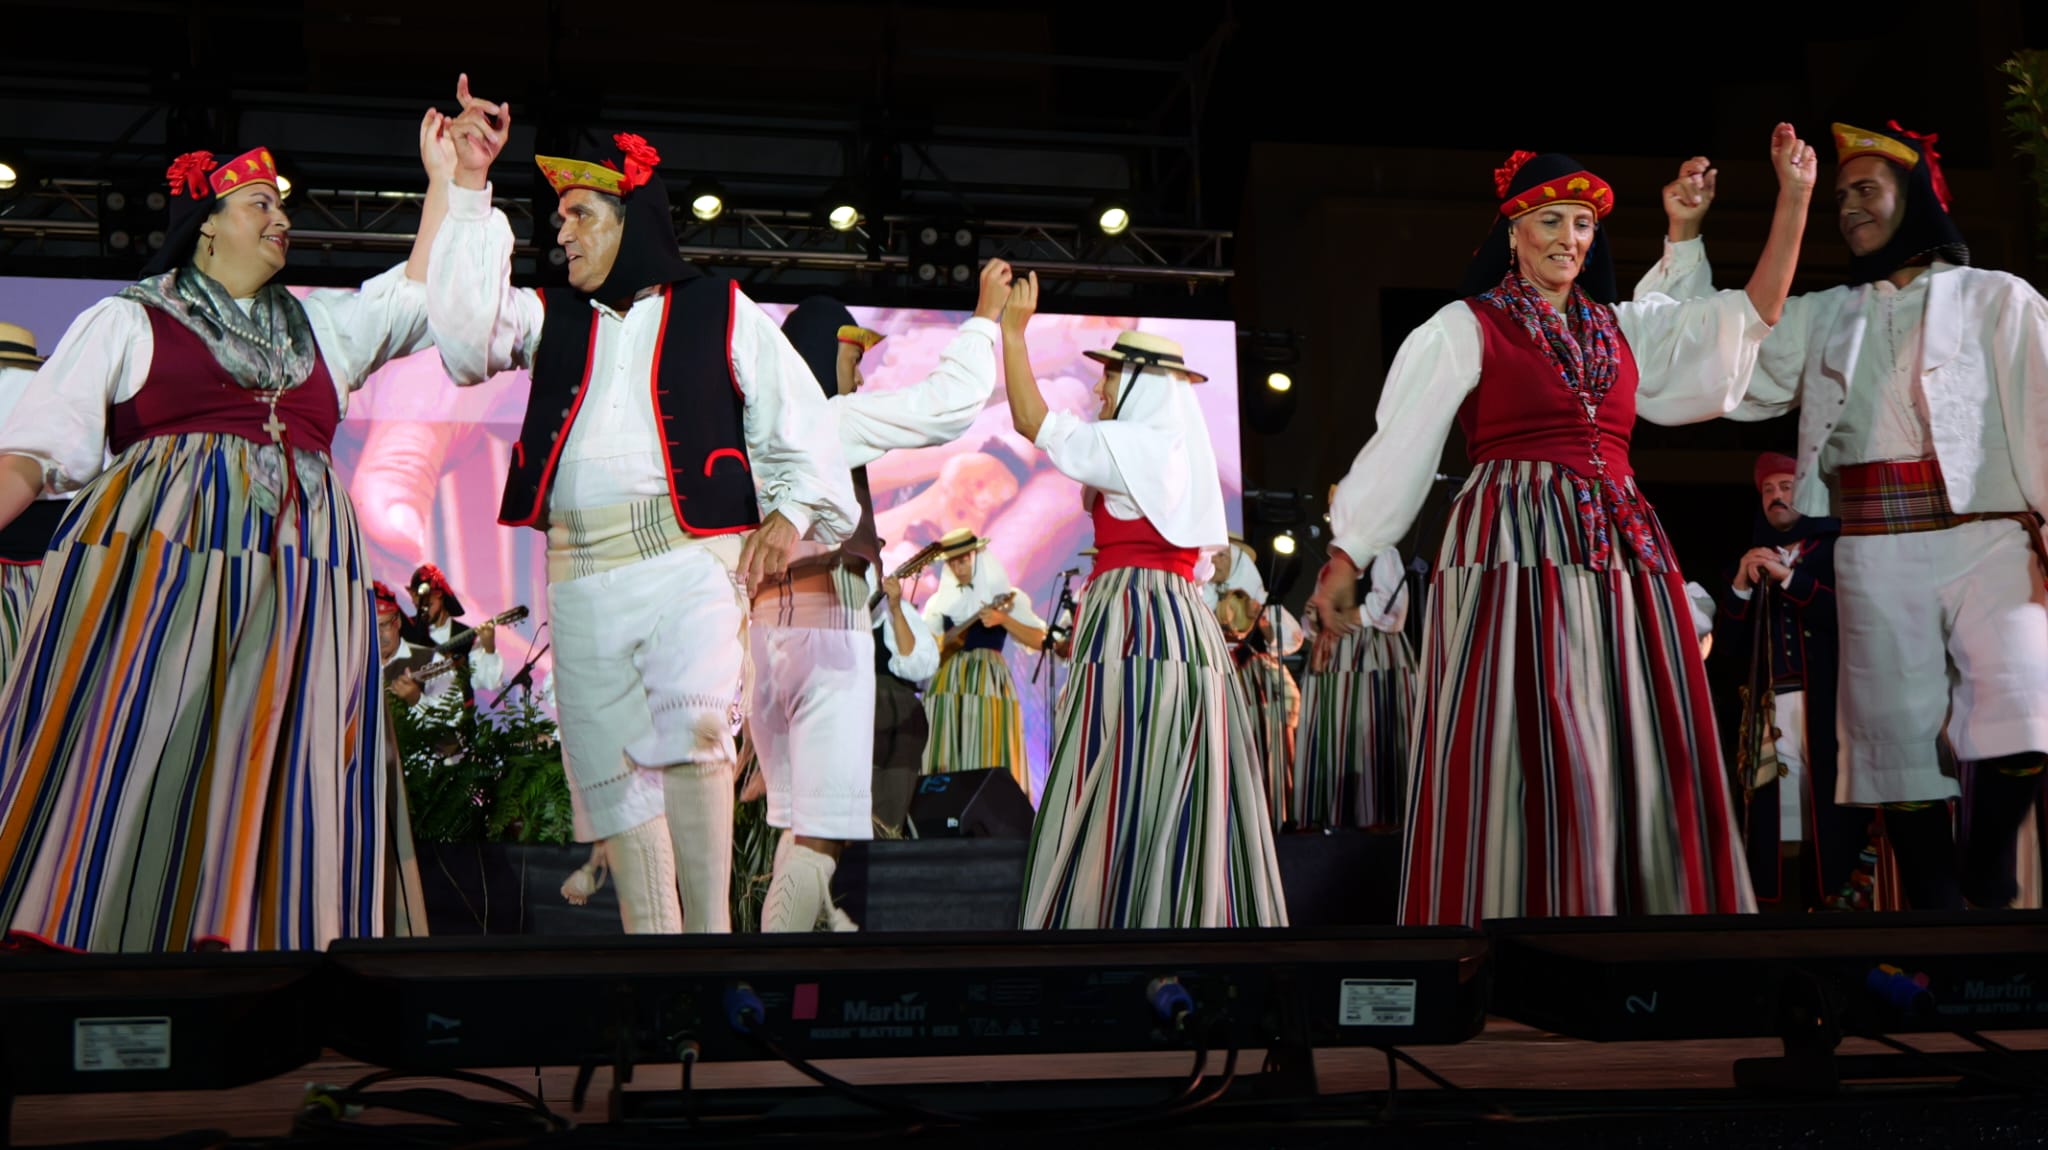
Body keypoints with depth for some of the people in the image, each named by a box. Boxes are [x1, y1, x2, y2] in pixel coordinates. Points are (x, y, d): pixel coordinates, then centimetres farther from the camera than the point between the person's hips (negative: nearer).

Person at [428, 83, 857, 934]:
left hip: (689, 557, -4)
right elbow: (463, 327, 3)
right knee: (611, 766, 4)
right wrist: (467, 189, 3)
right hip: (581, 570, 4)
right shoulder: (551, 318, 20)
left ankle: (712, 927, -15)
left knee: (692, 732, -23)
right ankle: (651, 928, 12)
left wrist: (789, 512, -5)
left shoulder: (721, 312, 10)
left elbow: (798, 418, 9)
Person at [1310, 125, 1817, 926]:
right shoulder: (1464, 328, 4)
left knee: (1637, 766, 5)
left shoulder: (1623, 327, 19)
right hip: (1516, 553, -6)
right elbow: (1398, 445, 0)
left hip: (1623, 555, 6)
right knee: (1526, 769, -9)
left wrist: (1793, 197, 7)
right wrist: (1343, 561, -5)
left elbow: (1748, 317, 14)